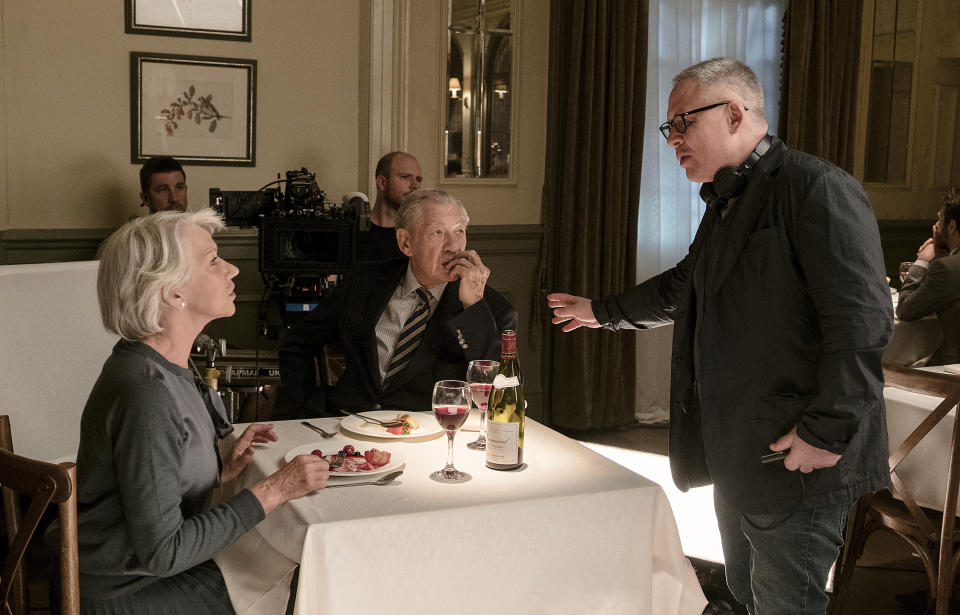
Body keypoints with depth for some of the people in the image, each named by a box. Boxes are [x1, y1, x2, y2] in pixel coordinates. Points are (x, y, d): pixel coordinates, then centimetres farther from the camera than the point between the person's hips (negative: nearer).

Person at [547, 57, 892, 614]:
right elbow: (680, 289, 33)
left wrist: (826, 433, -22)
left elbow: (862, 321, -22)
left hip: (797, 463, -9)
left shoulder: (816, 188, -14)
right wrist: (601, 312, 40)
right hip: (736, 459, 9)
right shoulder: (725, 205, 17)